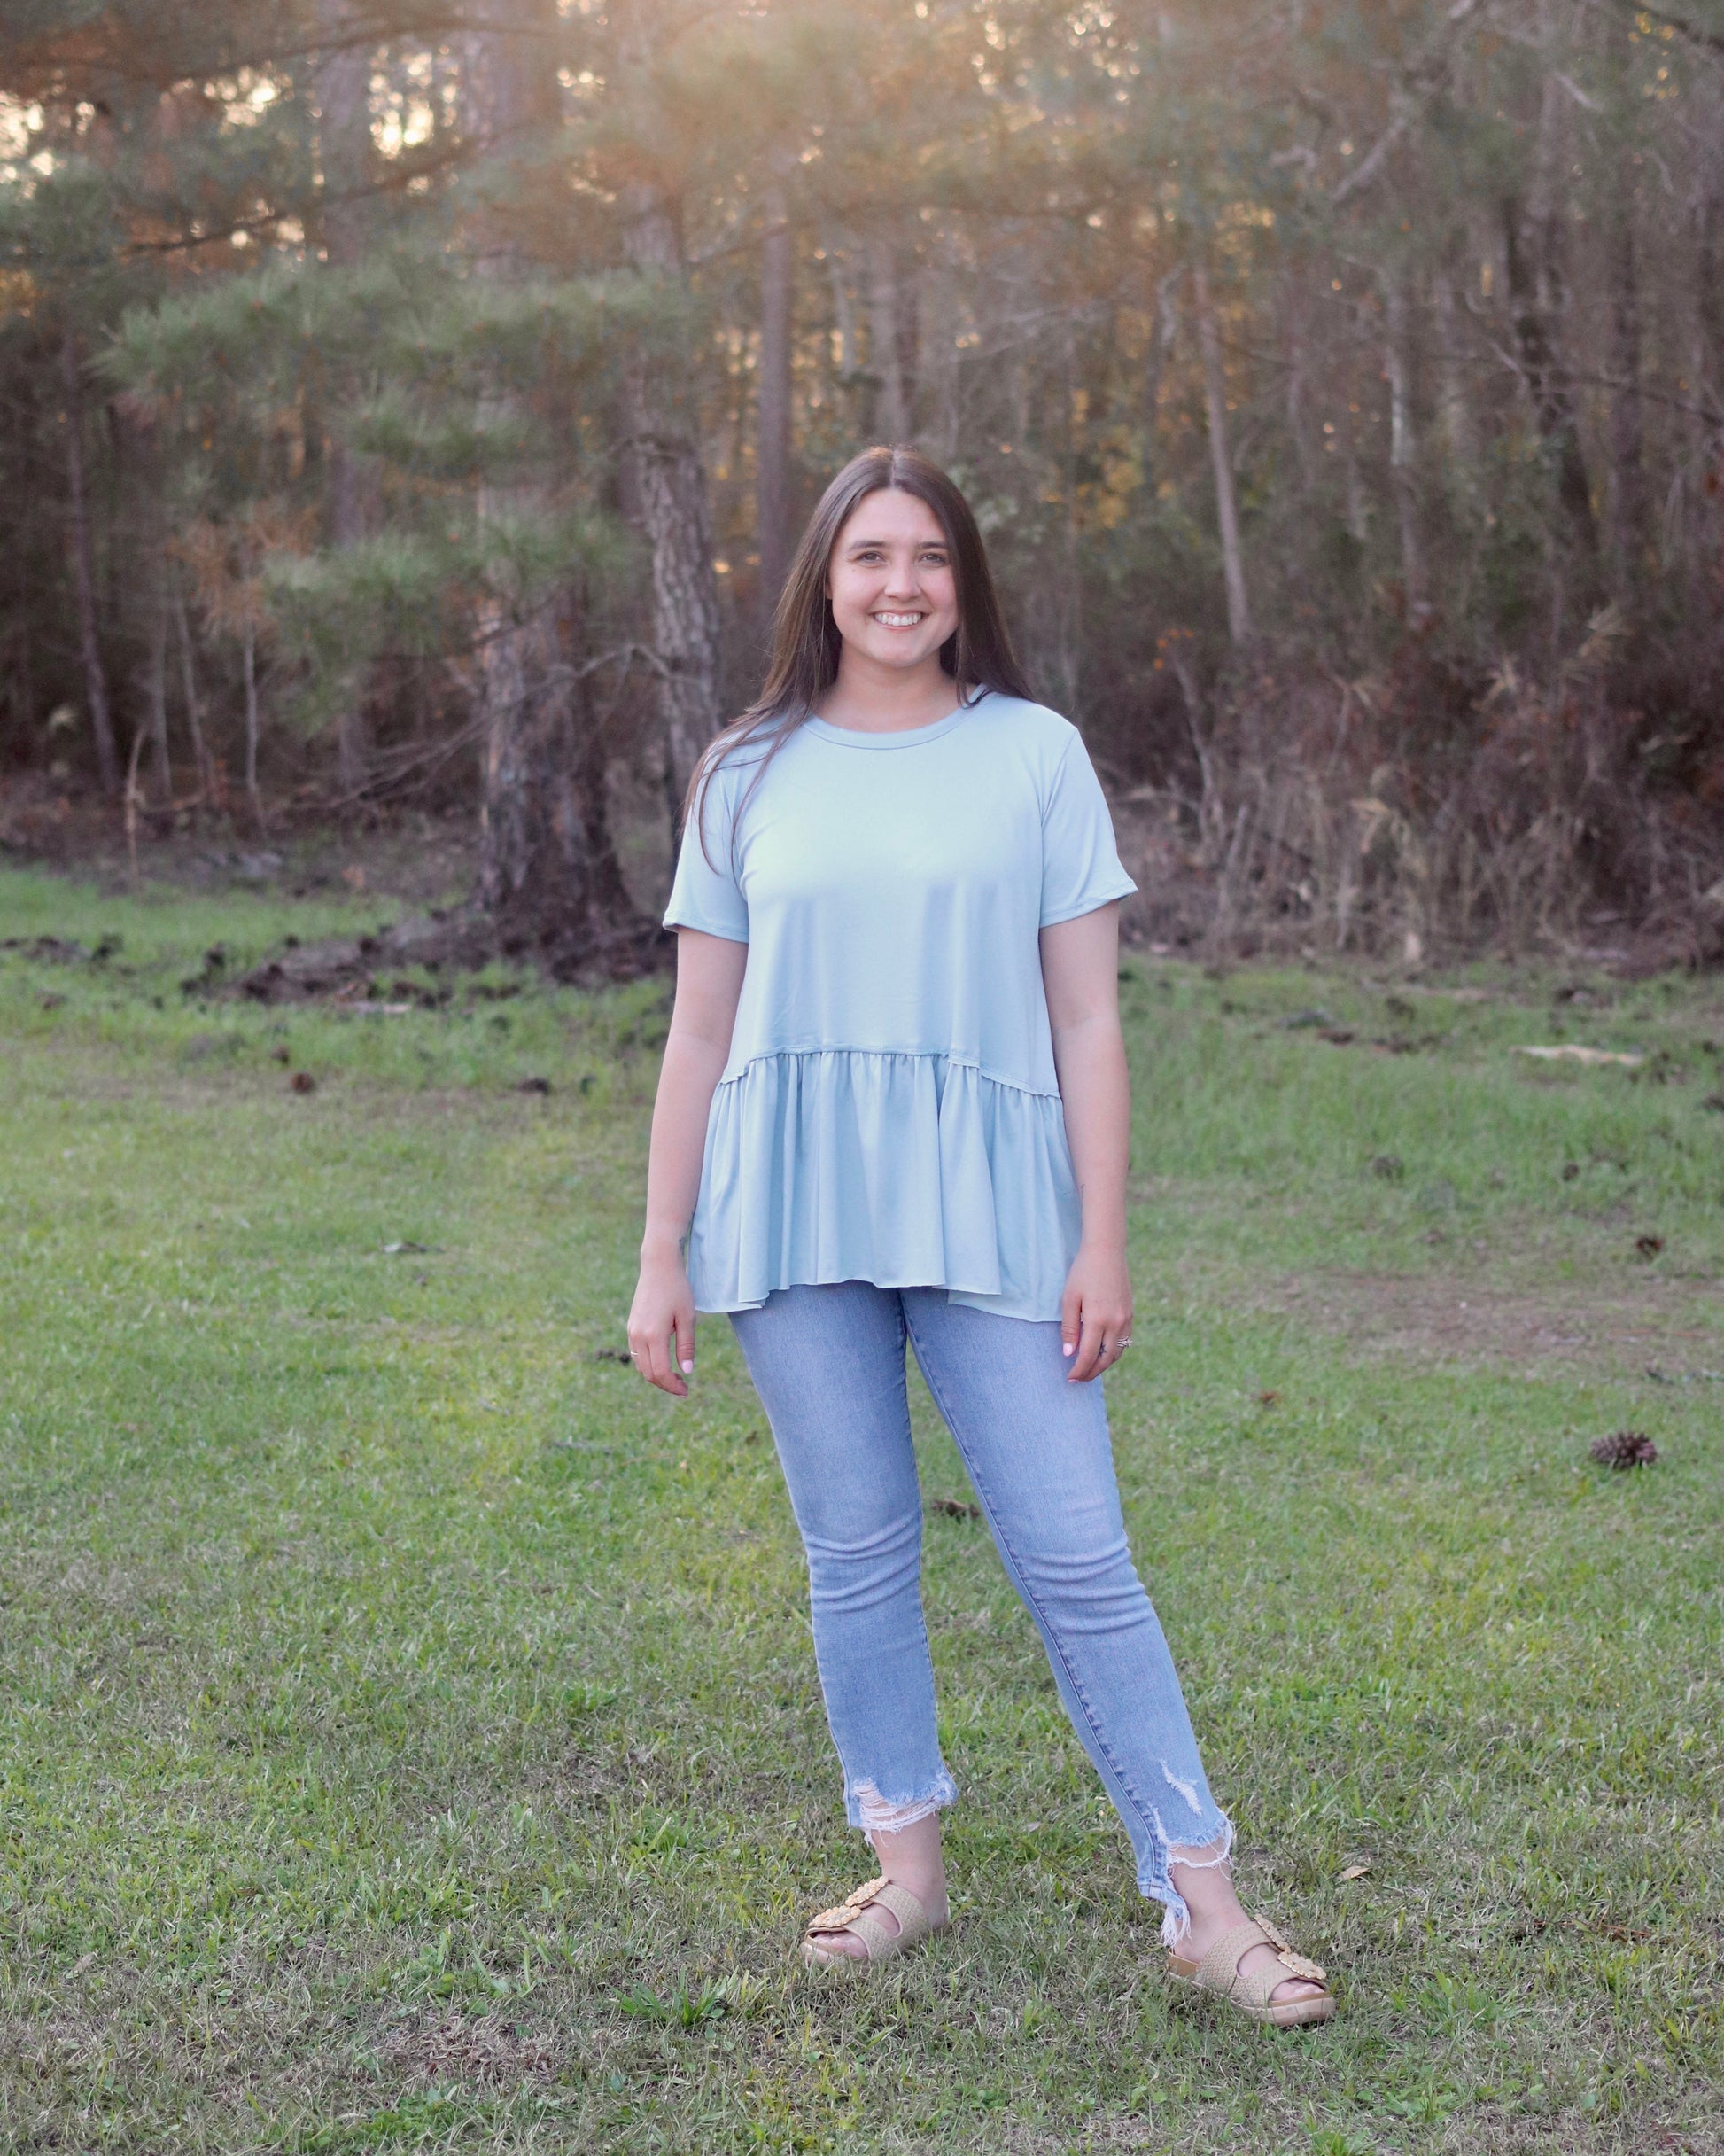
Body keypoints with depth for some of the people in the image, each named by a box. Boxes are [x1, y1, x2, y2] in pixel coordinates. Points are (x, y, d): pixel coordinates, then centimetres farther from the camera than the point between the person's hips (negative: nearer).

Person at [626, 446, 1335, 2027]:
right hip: (794, 1214, 2)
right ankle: (908, 1863, 23)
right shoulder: (750, 776, 8)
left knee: (1077, 1556, -3)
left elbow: (1088, 1022, 3)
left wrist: (1104, 1242, -3)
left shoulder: (1035, 757, 4)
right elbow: (700, 1033, 10)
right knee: (856, 1553, 8)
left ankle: (1200, 1898, 3)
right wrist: (662, 1256, 6)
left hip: (987, 1212, -2)